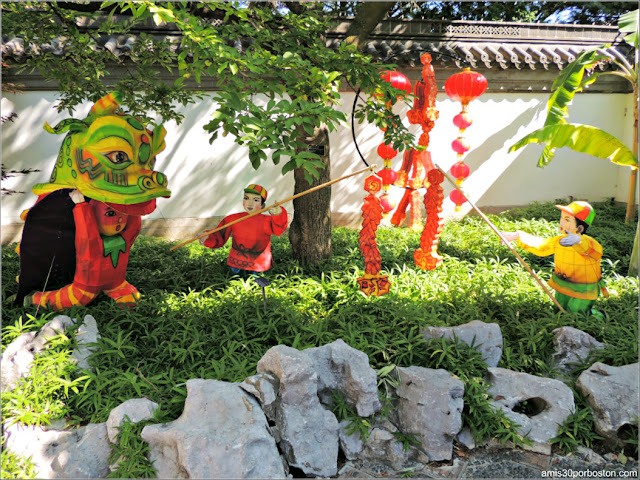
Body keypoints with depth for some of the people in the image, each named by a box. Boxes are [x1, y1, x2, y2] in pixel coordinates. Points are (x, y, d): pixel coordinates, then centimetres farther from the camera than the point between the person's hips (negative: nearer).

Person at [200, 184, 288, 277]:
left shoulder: (266, 221, -14)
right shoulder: (233, 219, -4)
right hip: (236, 265, 2)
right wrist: (208, 238, -22)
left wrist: (279, 214, -56)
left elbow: (278, 228, -35)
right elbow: (219, 238, 0)